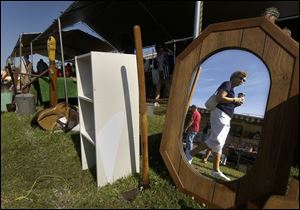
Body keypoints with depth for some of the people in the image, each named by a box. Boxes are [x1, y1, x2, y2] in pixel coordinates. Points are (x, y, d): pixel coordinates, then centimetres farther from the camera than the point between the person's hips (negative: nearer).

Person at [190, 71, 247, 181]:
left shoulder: (232, 90, 26)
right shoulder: (227, 84, -1)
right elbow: (219, 98, -17)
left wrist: (236, 104, 11)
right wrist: (235, 100, -6)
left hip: (226, 119, 10)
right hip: (219, 114, -10)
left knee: (219, 144, 4)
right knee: (215, 140, -21)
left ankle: (216, 171, 5)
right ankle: (189, 154, -15)